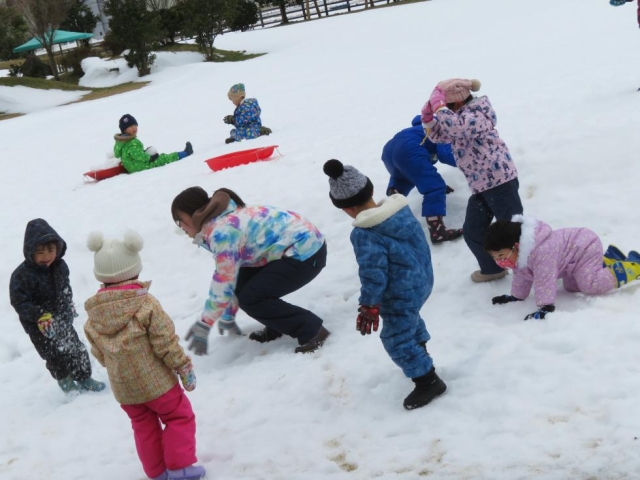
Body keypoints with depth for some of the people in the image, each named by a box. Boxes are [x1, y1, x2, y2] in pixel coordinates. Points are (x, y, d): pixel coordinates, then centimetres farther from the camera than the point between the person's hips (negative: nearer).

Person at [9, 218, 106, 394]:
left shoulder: (60, 266, -7)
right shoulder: (22, 275, -27)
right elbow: (19, 302, -24)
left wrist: (69, 306, 13)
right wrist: (40, 316, -30)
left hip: (63, 319, 5)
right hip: (39, 326, -5)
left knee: (76, 348, 13)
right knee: (55, 353, 5)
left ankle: (84, 379, 31)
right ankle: (64, 380, 31)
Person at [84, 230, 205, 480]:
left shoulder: (94, 312, -5)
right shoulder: (146, 303, -19)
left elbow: (98, 352, 6)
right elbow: (166, 343, -17)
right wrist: (184, 367, -5)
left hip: (122, 388, 5)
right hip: (154, 380, -5)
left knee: (143, 425, 19)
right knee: (180, 417, 12)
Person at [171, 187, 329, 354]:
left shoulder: (222, 232, -21)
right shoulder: (222, 223, 10)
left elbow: (223, 283, -19)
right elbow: (228, 278, 18)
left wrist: (202, 327, -11)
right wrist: (227, 318, 23)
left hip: (307, 253, -10)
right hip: (297, 244, 10)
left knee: (250, 299, -15)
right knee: (242, 283, 10)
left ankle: (311, 330, -10)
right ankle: (277, 326, 22)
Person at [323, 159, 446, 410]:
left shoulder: (365, 235, -29)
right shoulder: (401, 209, -5)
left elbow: (373, 273, -26)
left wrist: (368, 306, -13)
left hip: (401, 295, -9)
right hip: (422, 281, 9)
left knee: (397, 340, 6)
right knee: (410, 319, 35)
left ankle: (428, 380, 16)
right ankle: (420, 348, 57)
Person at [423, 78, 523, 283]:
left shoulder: (475, 116, -17)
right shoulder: (459, 118, 14)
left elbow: (454, 127, -38)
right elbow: (437, 135, 22)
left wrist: (439, 105, -26)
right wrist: (428, 115, 4)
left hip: (500, 181, -10)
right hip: (480, 186, 10)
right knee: (472, 232, 15)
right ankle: (492, 268, 32)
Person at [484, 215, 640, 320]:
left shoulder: (541, 253, -38)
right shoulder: (520, 253, -5)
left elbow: (545, 281, -40)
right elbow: (522, 277, 11)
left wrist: (546, 307, -41)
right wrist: (516, 296, 16)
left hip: (585, 248, -10)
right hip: (575, 251, 10)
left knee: (590, 284, -22)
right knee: (571, 286, 15)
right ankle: (609, 259, 26)